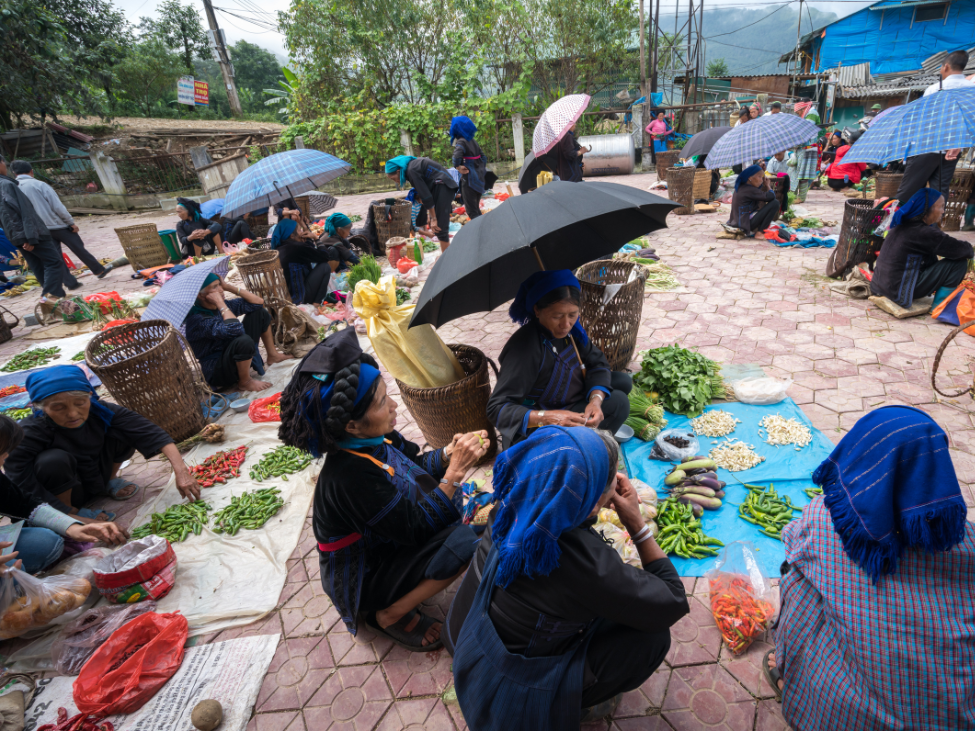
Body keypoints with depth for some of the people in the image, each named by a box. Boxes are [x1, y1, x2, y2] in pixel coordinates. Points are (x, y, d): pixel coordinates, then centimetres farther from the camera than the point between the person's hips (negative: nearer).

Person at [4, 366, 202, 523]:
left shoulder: (102, 412, -23)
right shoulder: (30, 433, -30)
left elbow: (152, 433, -32)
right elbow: (21, 487, -29)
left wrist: (180, 471, -42)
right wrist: (72, 516, -28)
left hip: (99, 476, 3)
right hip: (65, 491, -3)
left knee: (124, 431, -19)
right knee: (53, 459, -34)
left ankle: (110, 480, 7)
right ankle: (74, 511, -7)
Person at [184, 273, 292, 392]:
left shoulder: (222, 306, 0)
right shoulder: (197, 320, -26)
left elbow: (258, 302, 1)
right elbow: (234, 330, -41)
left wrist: (229, 287, -7)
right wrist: (220, 303, -30)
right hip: (216, 373, -9)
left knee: (260, 312, 9)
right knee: (244, 340, -41)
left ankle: (273, 356, 17)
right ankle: (245, 382, -15)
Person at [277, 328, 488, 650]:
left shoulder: (372, 437, -13)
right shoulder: (351, 476, -36)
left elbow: (416, 464, 4)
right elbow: (419, 528, -27)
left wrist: (450, 452, -14)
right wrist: (455, 471, -28)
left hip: (391, 537, 9)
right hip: (365, 580, -8)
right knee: (465, 540, -25)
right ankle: (391, 615, -5)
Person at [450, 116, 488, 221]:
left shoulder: (461, 142, -14)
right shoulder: (472, 140, 11)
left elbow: (457, 156, -32)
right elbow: (483, 157, 15)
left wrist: (458, 167, -16)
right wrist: (482, 168, 15)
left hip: (469, 178, -8)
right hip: (479, 176, 8)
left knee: (471, 210, -2)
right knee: (476, 207, 19)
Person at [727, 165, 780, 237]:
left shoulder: (741, 187, 11)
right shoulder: (749, 190, -17)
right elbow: (771, 196, -19)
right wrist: (767, 186, 0)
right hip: (746, 224, -10)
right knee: (775, 203, -10)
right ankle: (759, 233, -7)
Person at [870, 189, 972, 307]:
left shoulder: (902, 225, 9)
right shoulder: (924, 232, -17)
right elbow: (960, 249, -11)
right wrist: (970, 251, 10)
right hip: (899, 292, -9)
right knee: (959, 262, -5)